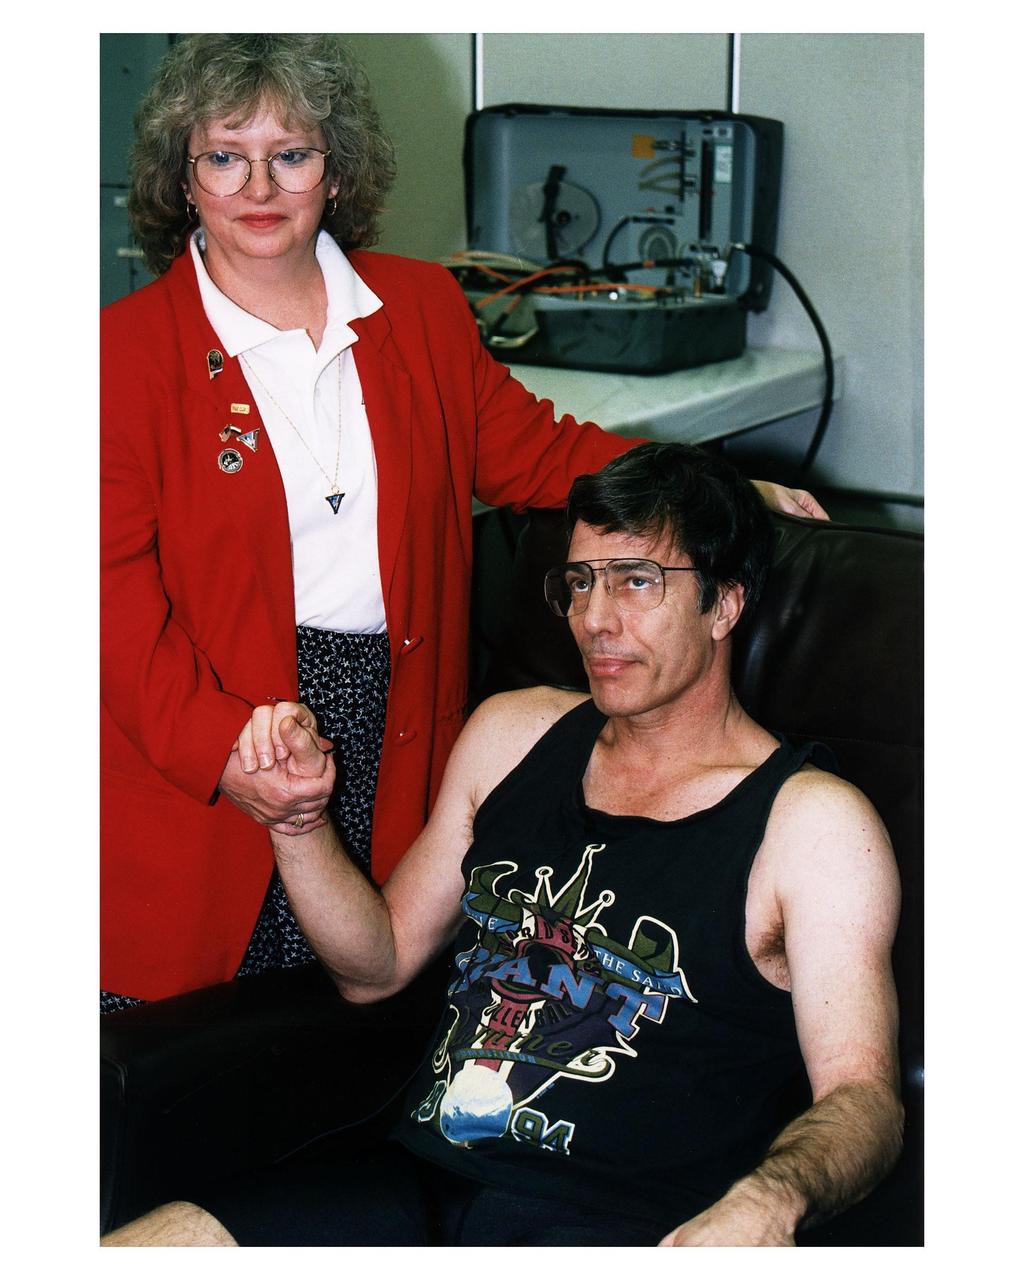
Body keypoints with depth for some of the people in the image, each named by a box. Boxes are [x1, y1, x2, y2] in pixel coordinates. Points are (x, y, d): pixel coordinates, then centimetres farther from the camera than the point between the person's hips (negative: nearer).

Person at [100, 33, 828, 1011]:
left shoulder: (421, 308, 10)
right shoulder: (125, 349, -3)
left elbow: (530, 451, 18)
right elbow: (116, 593, -7)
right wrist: (220, 752, -20)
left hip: (389, 733, 3)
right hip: (202, 733, -3)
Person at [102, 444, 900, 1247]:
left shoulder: (810, 822, -2)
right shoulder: (513, 734, 16)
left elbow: (862, 1097, -7)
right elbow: (379, 963, 23)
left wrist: (767, 1200, -28)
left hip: (611, 1234, -5)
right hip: (416, 1184, 5)